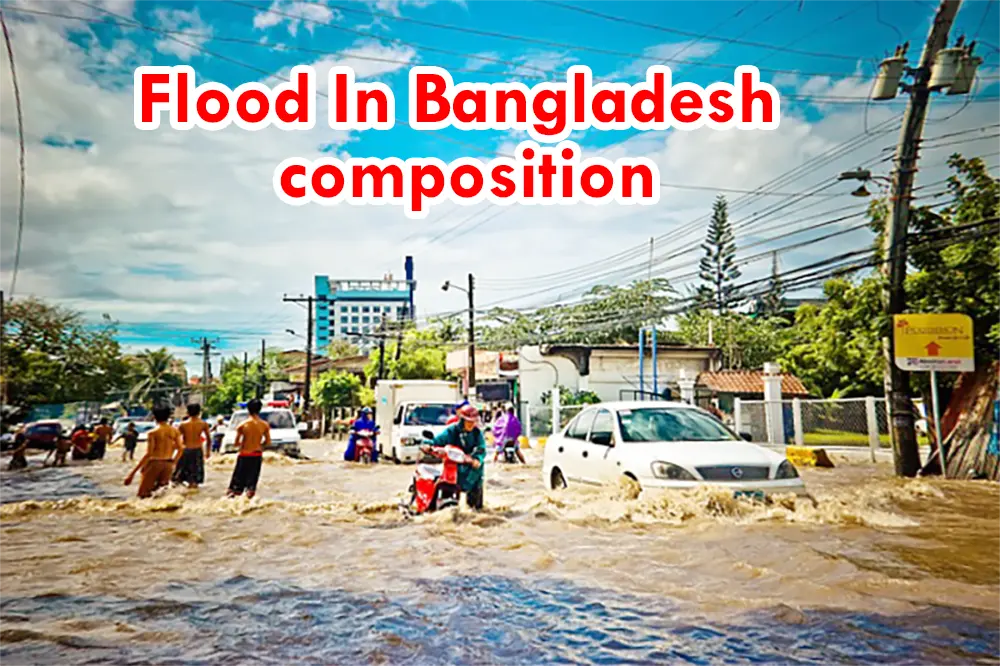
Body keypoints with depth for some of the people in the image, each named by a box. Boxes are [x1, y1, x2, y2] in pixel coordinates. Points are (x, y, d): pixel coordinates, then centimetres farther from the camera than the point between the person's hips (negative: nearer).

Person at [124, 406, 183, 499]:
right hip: (168, 464, 4)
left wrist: (133, 472, -10)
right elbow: (180, 449, 4)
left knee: (143, 493, 5)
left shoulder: (153, 433, -9)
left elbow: (148, 454, -13)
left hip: (155, 463, -4)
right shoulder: (175, 431, 3)